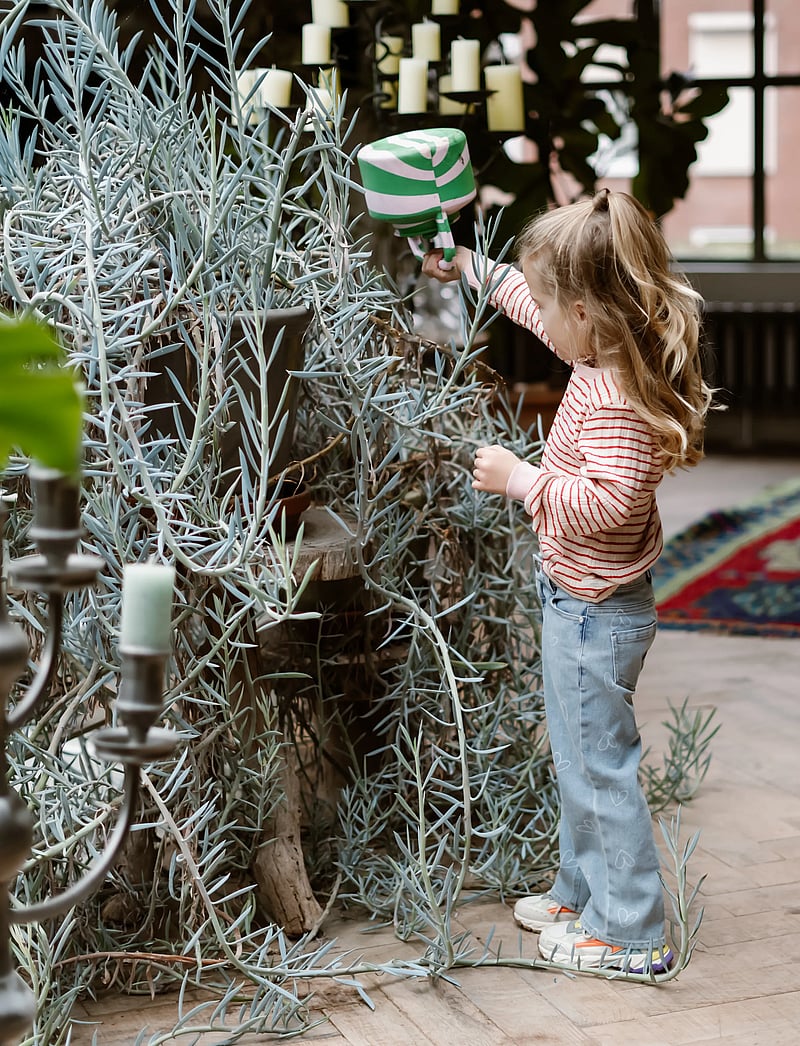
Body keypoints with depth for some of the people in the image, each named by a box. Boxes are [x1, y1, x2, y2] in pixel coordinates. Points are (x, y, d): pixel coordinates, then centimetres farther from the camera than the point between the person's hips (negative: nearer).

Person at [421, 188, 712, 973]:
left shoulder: (614, 399, -29)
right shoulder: (606, 358, 2)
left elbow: (607, 500, -35)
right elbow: (543, 313, 21)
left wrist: (522, 478, -26)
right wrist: (473, 269, 28)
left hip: (594, 612, -11)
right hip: (585, 604, 11)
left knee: (600, 766, 0)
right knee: (579, 759, 22)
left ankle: (630, 934, 11)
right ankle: (581, 894, 38)